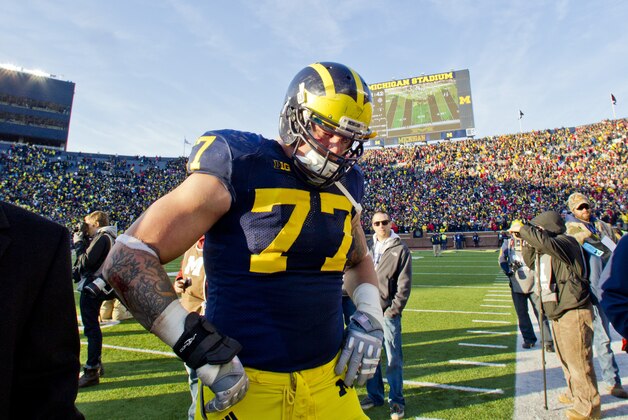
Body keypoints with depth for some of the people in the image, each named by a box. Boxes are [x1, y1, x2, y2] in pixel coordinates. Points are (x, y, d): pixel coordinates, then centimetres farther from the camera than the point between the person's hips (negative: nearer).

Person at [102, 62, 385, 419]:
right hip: (245, 385, -5)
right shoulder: (239, 168, -15)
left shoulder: (345, 187, 4)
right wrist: (196, 345, -19)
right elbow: (128, 258, -14)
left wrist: (370, 316, 4)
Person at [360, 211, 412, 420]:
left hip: (388, 312, -4)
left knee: (393, 358, 4)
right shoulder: (368, 248, 9)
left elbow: (404, 285, -6)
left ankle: (396, 399, 21)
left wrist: (393, 310, -11)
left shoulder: (401, 250, -3)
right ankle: (374, 395, 29)